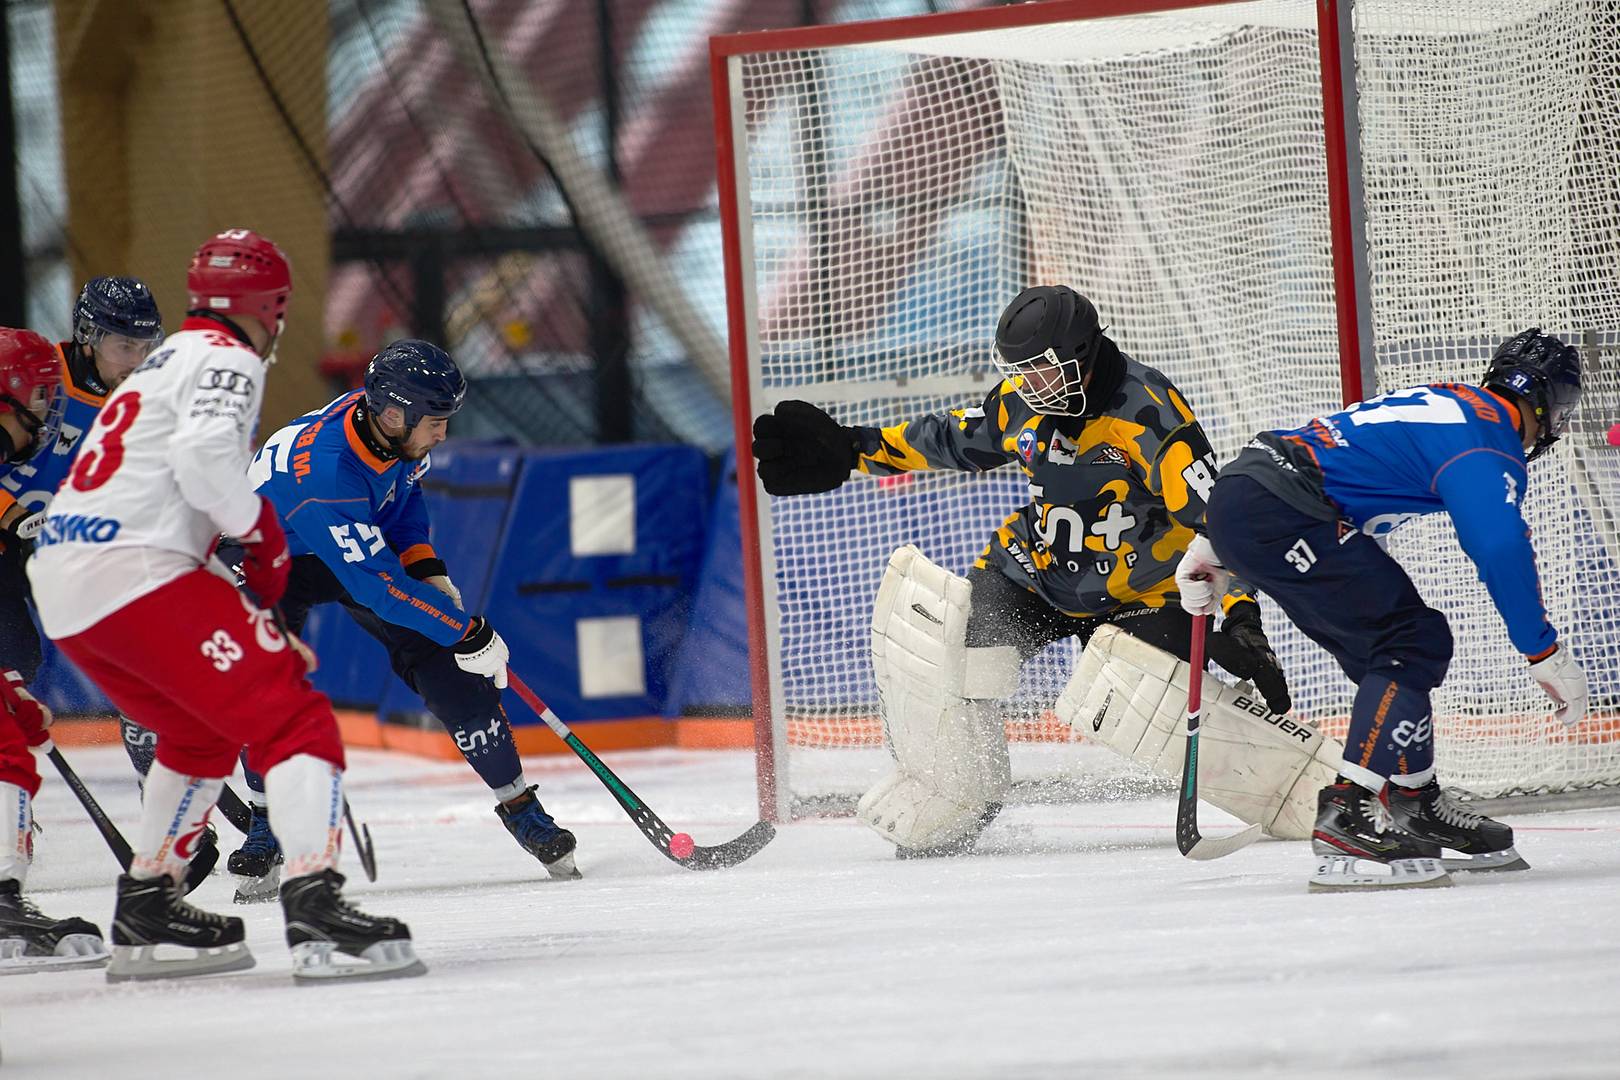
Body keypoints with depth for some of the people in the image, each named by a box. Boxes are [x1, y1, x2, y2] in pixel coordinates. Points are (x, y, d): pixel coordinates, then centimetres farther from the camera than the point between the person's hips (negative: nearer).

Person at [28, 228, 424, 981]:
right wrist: (261, 535, -7)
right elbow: (206, 452, -22)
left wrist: (260, 617, 23)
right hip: (133, 573, -10)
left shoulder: (170, 359, 30)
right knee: (292, 717, -11)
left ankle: (145, 916, 29)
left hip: (62, 583, 10)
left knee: (201, 734, 27)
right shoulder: (224, 357, -1)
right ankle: (315, 907, -26)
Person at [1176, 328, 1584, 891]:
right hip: (1274, 513, -10)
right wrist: (1547, 653, -13)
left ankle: (1415, 802, 21)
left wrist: (1213, 547, 33)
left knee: (1402, 643, 16)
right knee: (1414, 642, -10)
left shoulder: (1446, 404, 25)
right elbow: (1500, 549, -19)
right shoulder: (1487, 437, -5)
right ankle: (1348, 816, -19)